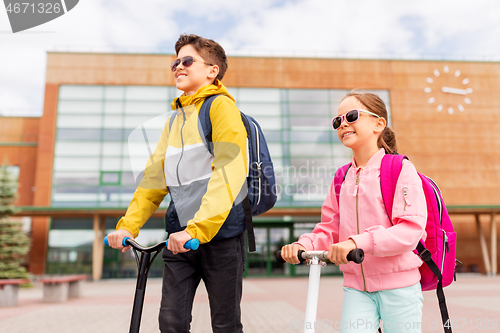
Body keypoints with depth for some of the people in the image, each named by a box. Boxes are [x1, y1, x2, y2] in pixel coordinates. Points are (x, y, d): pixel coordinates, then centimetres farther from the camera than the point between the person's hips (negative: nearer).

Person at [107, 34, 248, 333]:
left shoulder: (222, 106, -5)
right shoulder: (175, 119, 18)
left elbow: (229, 172, -18)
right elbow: (154, 176, 14)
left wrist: (197, 229, -26)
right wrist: (128, 225, 3)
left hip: (220, 231, -6)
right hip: (180, 234, 6)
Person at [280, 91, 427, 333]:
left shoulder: (400, 169, -8)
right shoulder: (342, 178, 6)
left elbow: (411, 229, -19)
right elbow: (330, 231, 9)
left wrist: (359, 242, -31)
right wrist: (304, 244, -11)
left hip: (398, 287, -3)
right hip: (356, 288, 3)